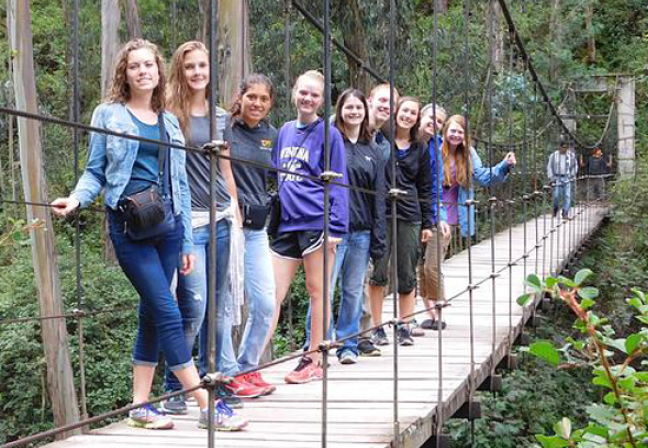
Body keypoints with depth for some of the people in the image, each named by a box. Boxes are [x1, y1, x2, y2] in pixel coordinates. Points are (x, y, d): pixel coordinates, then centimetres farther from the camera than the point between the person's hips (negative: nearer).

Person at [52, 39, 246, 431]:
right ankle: (209, 406, -9)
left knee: (152, 315, 6)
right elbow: (95, 173, 5)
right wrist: (77, 198, -17)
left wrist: (187, 243, 14)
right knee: (168, 314, -10)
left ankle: (141, 406, 14)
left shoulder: (170, 123, 16)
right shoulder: (108, 115, 5)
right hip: (130, 225, -4)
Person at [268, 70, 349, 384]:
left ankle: (314, 361, 13)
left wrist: (335, 226, -12)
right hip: (286, 222, 5)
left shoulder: (328, 134, -2)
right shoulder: (284, 132, 14)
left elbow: (337, 183, -4)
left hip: (316, 221, -5)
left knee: (317, 291, 5)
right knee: (272, 294, 0)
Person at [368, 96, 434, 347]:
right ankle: (378, 328, 6)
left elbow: (425, 189, 16)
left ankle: (404, 328, 13)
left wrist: (428, 223, 11)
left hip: (409, 216, 3)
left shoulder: (420, 150, 13)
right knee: (379, 273, -3)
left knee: (407, 276, 4)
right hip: (380, 213, -3)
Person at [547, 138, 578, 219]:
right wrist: (551, 178, 1)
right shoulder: (554, 155, -1)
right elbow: (549, 167, 6)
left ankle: (565, 214, -6)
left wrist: (572, 175, 7)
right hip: (557, 178, -1)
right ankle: (555, 209, 27)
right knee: (556, 196, -1)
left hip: (567, 179, 1)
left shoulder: (571, 155, 3)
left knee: (567, 196, -8)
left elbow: (575, 166, 16)